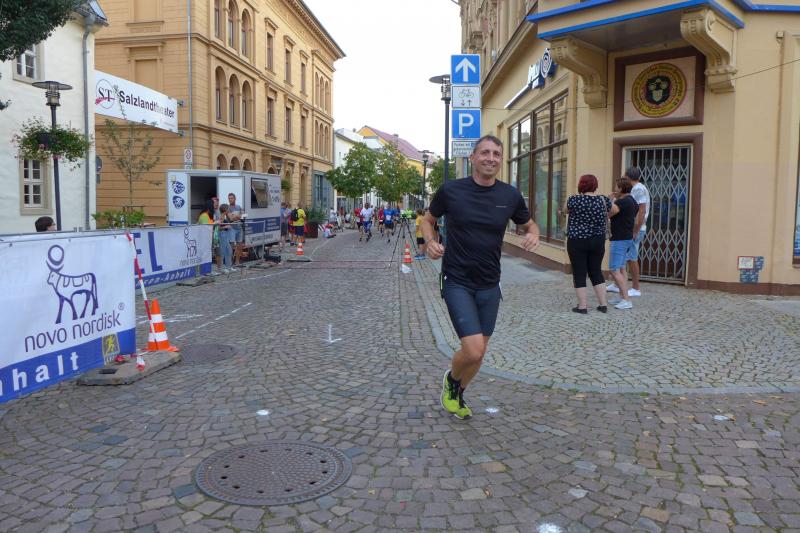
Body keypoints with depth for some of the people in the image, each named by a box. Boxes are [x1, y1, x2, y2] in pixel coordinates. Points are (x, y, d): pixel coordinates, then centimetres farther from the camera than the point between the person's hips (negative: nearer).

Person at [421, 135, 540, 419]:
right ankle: (451, 379, 19)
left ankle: (457, 394, 42)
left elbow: (529, 224, 14)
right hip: (457, 282, -4)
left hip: (489, 285, 4)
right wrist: (431, 241, -13)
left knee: (479, 353, 13)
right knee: (473, 350, -16)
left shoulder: (510, 196, -2)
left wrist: (533, 235, -9)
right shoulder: (450, 190, -8)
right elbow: (428, 219, 7)